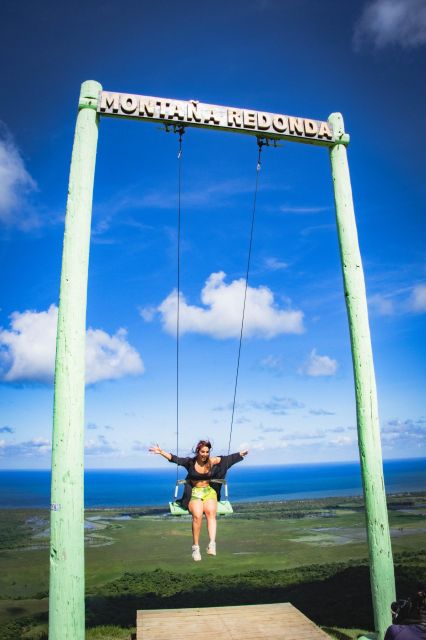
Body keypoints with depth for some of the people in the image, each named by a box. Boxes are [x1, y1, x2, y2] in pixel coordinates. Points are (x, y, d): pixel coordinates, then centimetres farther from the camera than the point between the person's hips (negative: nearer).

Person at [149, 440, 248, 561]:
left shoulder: (213, 461, 5)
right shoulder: (190, 462, 1)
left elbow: (228, 458, 8)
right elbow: (175, 459, -5)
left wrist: (240, 454, 3)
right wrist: (161, 452, -15)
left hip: (209, 491, 1)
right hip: (194, 493, -1)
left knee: (211, 512, -31)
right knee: (197, 515, -30)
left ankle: (212, 544, -38)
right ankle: (195, 547, -18)